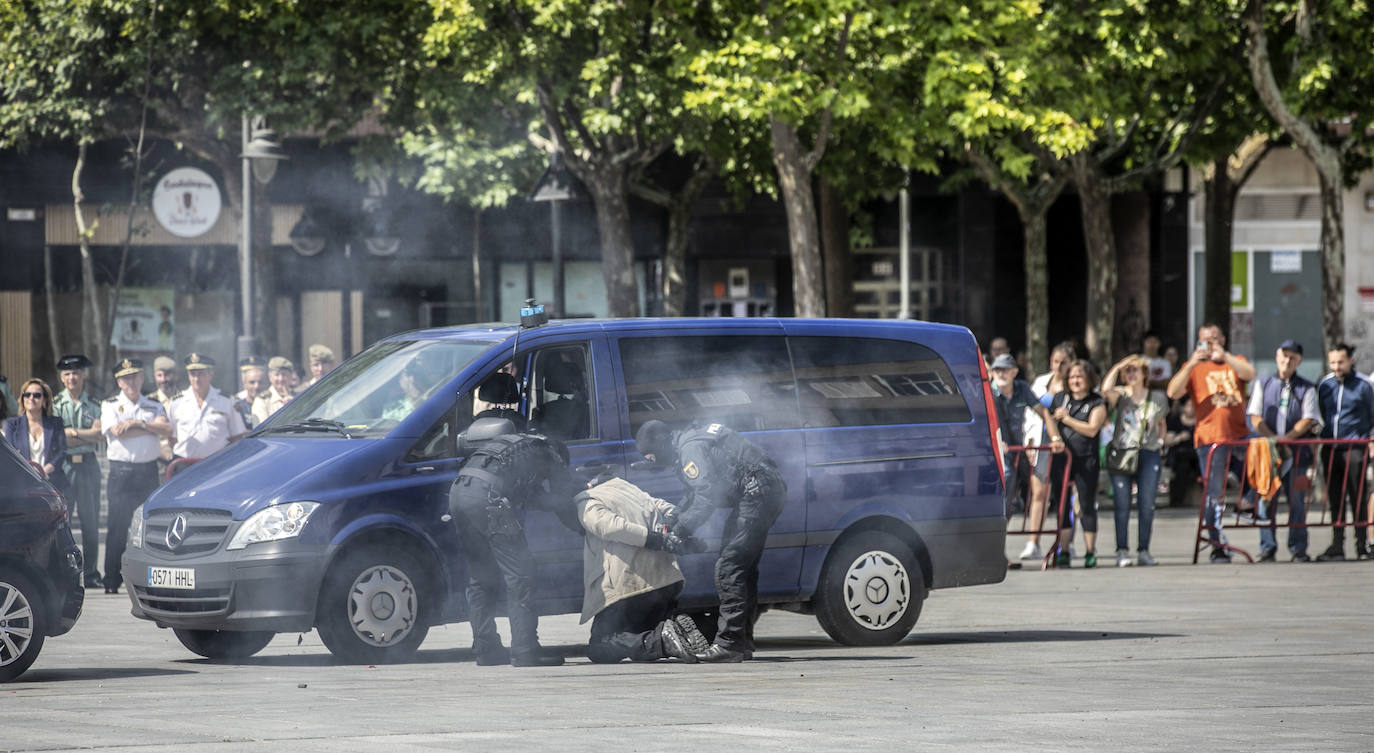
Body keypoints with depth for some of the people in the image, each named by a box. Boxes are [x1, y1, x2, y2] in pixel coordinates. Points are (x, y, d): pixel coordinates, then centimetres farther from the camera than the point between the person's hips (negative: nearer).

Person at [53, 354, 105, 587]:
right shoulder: (56, 404, 6)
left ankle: (90, 573, 7)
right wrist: (86, 435, -5)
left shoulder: (94, 404, 8)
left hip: (88, 464, 1)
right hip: (63, 465, -1)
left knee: (91, 520, 2)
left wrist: (71, 432, -8)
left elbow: (99, 432, -5)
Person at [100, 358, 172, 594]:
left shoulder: (153, 406, 14)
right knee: (117, 527, -5)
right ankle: (112, 581, -2)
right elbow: (118, 432, -11)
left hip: (148, 470, 3)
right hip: (121, 471, -3)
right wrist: (152, 427, -4)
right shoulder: (110, 405, 6)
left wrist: (138, 423, -13)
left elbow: (167, 431, -2)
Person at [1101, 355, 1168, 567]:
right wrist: (1118, 366, -13)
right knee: (1122, 505, -4)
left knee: (1146, 505, -4)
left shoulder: (1157, 399, 10)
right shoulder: (1120, 396, 3)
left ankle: (1144, 550, 4)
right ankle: (1122, 551, 0)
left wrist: (1160, 441, 11)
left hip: (1148, 455, 1)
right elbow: (1106, 389, -19)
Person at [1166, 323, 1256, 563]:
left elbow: (1250, 374, -8)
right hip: (1210, 440, -3)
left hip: (1240, 436, 3)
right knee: (1214, 495, -8)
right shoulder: (1194, 367, 10)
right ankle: (1218, 547, -6)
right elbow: (1173, 392, -6)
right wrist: (1191, 364, -17)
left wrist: (1224, 357, -22)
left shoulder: (1235, 362, 15)